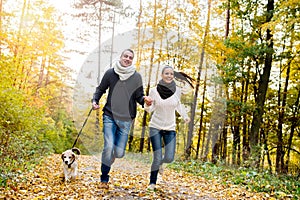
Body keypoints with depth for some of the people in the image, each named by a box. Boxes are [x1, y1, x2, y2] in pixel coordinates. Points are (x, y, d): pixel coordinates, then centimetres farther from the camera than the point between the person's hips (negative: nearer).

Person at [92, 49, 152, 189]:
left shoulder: (137, 76, 3)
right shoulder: (110, 73, 2)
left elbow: (139, 96, 5)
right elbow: (101, 89, 13)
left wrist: (144, 100, -17)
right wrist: (95, 101, -4)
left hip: (126, 119, 1)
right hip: (109, 116, -1)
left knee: (119, 153, 0)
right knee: (109, 147, -15)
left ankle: (107, 162, 38)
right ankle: (104, 179, 6)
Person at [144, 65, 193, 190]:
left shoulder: (177, 90, -3)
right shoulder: (154, 90, -10)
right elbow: (149, 109, -1)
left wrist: (185, 116, 3)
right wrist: (147, 105, -23)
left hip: (170, 128, 2)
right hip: (156, 127, -2)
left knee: (169, 158, -5)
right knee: (157, 157, -6)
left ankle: (159, 163, 33)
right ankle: (152, 182, 18)